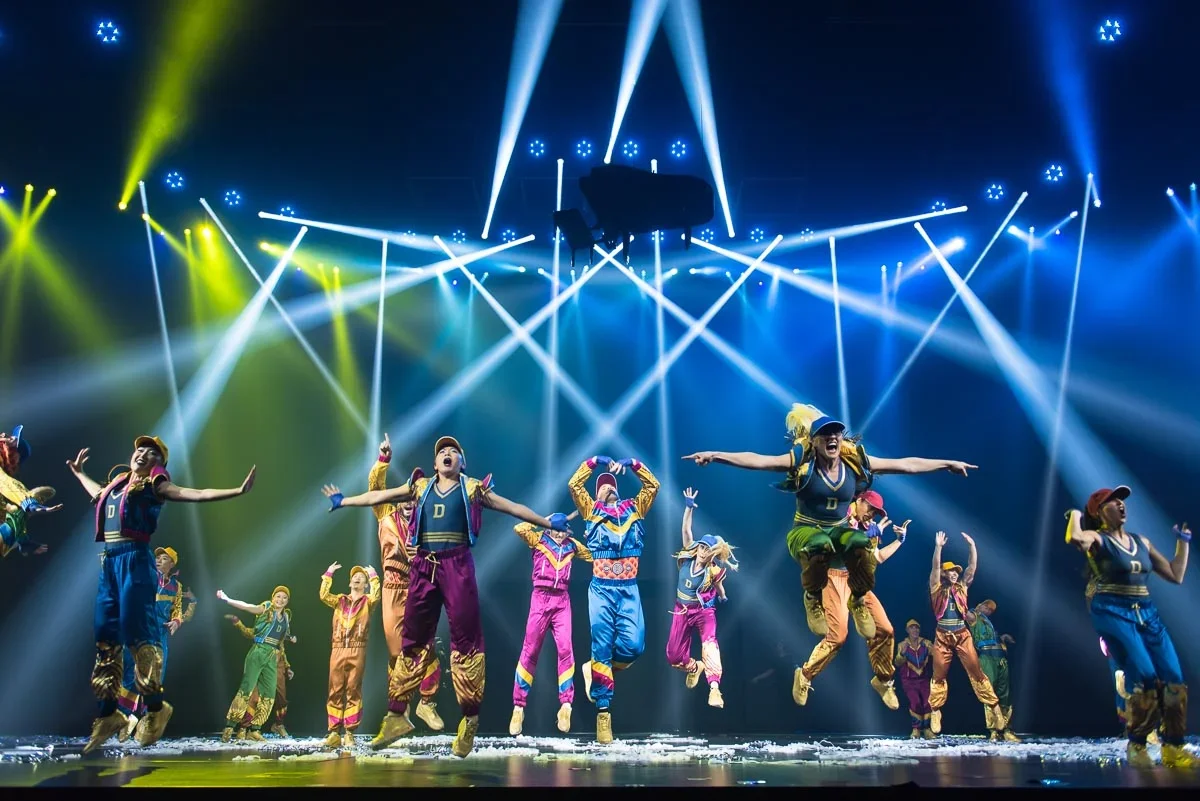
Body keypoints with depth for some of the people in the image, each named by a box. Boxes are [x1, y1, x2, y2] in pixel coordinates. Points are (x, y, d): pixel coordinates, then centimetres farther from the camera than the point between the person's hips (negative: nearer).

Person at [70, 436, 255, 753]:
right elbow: (97, 494, 45)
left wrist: (237, 491, -16)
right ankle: (109, 712, 14)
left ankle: (155, 708, -1)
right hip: (109, 561, 7)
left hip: (135, 559, -7)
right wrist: (78, 471, 57)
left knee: (137, 632, -10)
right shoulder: (117, 483, 21)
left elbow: (196, 494, -6)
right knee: (105, 635, 6)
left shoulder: (154, 484, 3)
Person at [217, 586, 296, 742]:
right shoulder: (266, 608, 0)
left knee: (269, 695, 1)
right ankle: (229, 728, -10)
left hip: (272, 657, 6)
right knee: (246, 689, -12)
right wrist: (226, 599, -22)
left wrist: (290, 638, 8)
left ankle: (254, 730, 8)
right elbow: (246, 606, -11)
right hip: (258, 652, -6)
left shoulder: (286, 616, 15)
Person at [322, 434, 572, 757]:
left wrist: (545, 521, 1)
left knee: (465, 636, -5)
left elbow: (510, 506, 7)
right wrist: (343, 501, 24)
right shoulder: (420, 487, 16)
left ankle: (469, 719, 0)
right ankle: (397, 715, 13)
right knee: (413, 638, 6)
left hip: (457, 564, -3)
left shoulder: (472, 488, 9)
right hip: (424, 566, 3)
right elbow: (379, 496, 21)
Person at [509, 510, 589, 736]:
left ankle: (565, 705, -12)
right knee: (530, 651, 0)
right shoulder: (538, 540, 5)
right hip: (541, 598, -2)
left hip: (562, 601, 2)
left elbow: (594, 555, 27)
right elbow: (519, 528, -13)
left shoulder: (572, 546, 14)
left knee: (565, 649, -13)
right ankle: (519, 707, 7)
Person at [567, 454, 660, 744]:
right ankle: (603, 712, -3)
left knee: (634, 644, -12)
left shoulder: (634, 509, 14)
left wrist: (632, 463, 3)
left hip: (629, 589, 2)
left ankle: (598, 670, 17)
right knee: (602, 647, -6)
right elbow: (574, 484, 0)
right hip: (601, 589, -2)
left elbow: (653, 485, 10)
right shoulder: (592, 511, 9)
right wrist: (596, 460, 0)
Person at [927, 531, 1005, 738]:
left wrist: (971, 545, -5)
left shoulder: (962, 586, 11)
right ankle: (934, 714, 9)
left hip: (962, 635, 2)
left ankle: (993, 706, 0)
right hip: (943, 636, -2)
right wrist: (938, 547, -21)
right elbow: (935, 567, -10)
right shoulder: (937, 588, 3)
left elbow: (972, 566, 4)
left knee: (976, 671, -2)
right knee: (939, 675, 3)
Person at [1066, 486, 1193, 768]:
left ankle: (1173, 749, 3)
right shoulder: (1097, 540, -1)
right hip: (1113, 613, -6)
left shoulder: (1142, 542, 17)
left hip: (1147, 613, 6)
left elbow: (1176, 576, 19)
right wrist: (1075, 516, -8)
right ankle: (1136, 745, -1)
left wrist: (1183, 542, 21)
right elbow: (1075, 538, -27)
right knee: (1145, 678, -18)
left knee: (1174, 679, -7)